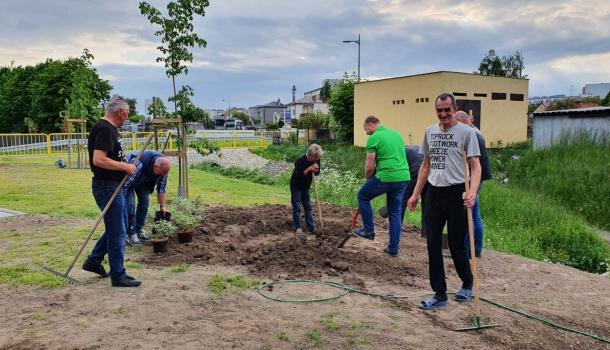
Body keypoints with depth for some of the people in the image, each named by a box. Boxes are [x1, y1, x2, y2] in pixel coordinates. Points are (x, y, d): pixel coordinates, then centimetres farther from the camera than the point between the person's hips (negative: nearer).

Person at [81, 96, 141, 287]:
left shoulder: (110, 128, 14)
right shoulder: (104, 129, -18)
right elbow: (98, 160, -27)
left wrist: (126, 166, 13)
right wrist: (125, 167, -19)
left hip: (115, 186, 10)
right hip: (107, 187, -10)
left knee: (116, 227, 20)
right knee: (117, 232, -2)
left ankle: (93, 261, 31)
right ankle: (118, 276, 8)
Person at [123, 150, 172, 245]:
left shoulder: (163, 166, -23)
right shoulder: (139, 163, -43)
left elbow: (161, 187, -11)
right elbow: (126, 183, -37)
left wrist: (163, 206, -11)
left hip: (142, 179, 6)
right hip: (126, 177, -6)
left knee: (144, 203, -1)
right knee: (129, 204, -15)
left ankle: (138, 231, 11)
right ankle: (130, 234, -4)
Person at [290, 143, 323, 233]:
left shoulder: (316, 160, -10)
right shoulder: (300, 161, -28)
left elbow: (317, 172, 2)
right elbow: (298, 176, -33)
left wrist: (315, 169, -21)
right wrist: (309, 168, -37)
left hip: (306, 186, 6)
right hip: (296, 186, -6)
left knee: (308, 207, 7)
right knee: (297, 207, -4)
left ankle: (311, 227, 9)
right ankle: (297, 227, 5)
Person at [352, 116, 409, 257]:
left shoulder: (373, 138, -6)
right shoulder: (396, 134, 16)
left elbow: (370, 166, -7)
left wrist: (367, 179, 11)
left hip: (386, 177, -7)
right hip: (403, 177, 7)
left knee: (363, 196, 16)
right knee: (395, 212, 15)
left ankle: (369, 230, 20)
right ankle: (393, 248, 17)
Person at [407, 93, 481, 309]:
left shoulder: (466, 132, -5)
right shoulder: (429, 132, 12)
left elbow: (475, 165, -11)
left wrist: (472, 192, -28)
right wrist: (415, 194, 15)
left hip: (456, 193, -5)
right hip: (433, 193, 5)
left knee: (456, 245, 4)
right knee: (433, 245, 4)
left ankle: (467, 284, 31)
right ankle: (439, 294, 14)